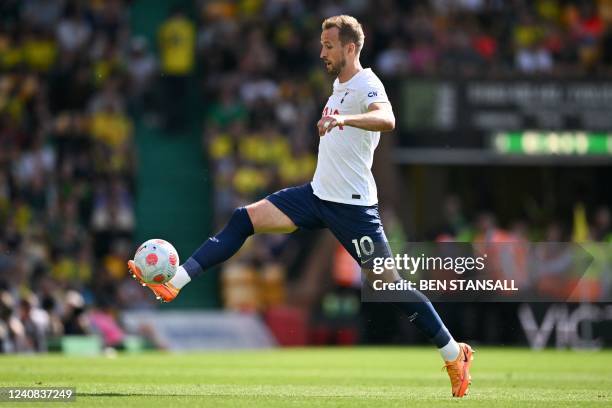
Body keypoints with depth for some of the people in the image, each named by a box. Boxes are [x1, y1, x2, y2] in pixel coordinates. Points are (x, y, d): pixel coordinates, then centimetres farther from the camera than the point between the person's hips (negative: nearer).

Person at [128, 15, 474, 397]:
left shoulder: (367, 85, -16)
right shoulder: (340, 83, 12)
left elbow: (386, 119, -38)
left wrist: (344, 118, -53)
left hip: (353, 205, -8)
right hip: (318, 194, 8)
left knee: (388, 282, -8)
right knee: (244, 219, -3)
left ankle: (454, 354, 3)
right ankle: (174, 282, -7)